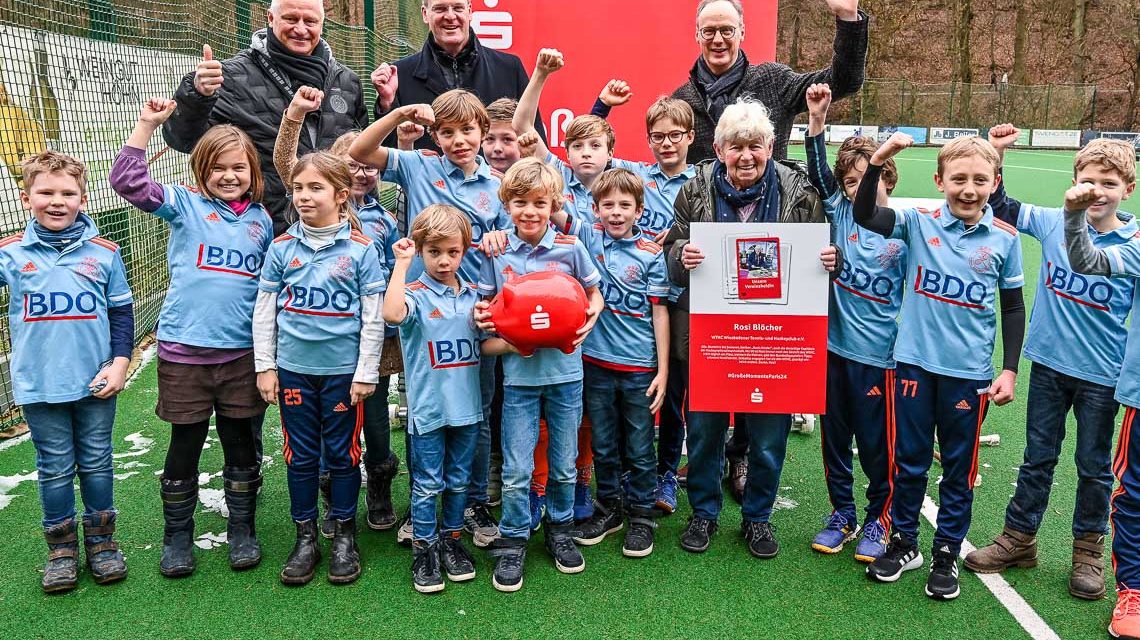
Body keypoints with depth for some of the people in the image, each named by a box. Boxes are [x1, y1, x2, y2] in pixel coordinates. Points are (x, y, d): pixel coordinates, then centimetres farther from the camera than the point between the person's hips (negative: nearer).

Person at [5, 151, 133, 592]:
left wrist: (120, 362, -3)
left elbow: (122, 312, 4)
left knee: (96, 463, 12)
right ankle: (61, 549, 25)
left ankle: (101, 540, 27)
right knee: (55, 468, 11)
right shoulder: (11, 254, -2)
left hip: (95, 382, 0)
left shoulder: (104, 253, 0)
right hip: (39, 385, 0)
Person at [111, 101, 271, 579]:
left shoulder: (262, 220, 8)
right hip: (184, 348, -2)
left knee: (241, 442, 11)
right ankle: (177, 536, 25)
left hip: (242, 351, 2)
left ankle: (242, 531, 27)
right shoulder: (185, 204, 0)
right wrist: (147, 126, -17)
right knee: (185, 444, 9)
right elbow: (128, 182, -13)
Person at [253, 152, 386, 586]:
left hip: (343, 369, -2)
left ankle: (345, 536, 24)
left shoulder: (360, 249, -6)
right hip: (293, 368, 2)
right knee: (301, 455, 10)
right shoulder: (282, 248, 1)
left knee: (343, 453, 8)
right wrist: (265, 366, 3)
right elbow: (264, 310, 6)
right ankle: (306, 537, 24)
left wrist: (366, 372, -7)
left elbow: (373, 317, -5)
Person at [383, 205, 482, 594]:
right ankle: (424, 549, 21)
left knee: (459, 481, 16)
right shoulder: (416, 294, -9)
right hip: (428, 407, -4)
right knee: (428, 484, 6)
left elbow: (485, 344, 17)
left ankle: (452, 540, 32)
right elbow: (393, 314, -33)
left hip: (467, 405, 5)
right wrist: (402, 263, -27)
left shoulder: (473, 295, 7)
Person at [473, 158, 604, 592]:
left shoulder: (571, 248, -3)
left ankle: (560, 529, 34)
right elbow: (487, 307, 7)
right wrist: (483, 316, -15)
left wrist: (590, 319, -11)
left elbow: (594, 294, 9)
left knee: (564, 464, 13)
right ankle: (512, 543, 20)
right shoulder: (496, 253, 0)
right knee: (516, 471, 2)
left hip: (565, 371, 0)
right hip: (519, 375, 0)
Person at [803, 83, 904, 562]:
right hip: (834, 347, 3)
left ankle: (879, 519, 28)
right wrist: (817, 121, -23)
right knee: (834, 436, 14)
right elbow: (819, 176, -12)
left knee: (876, 443, 8)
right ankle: (842, 513, 31)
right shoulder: (841, 214, 1)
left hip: (879, 355, -3)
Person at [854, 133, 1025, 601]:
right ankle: (903, 542, 30)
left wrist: (1010, 370, 2)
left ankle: (947, 553, 28)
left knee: (959, 467, 11)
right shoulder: (920, 223, -4)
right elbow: (865, 216, -16)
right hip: (915, 363, 0)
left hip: (970, 372, 0)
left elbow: (1013, 308, 5)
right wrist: (879, 160, -26)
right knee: (909, 460, 12)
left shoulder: (1004, 239, -3)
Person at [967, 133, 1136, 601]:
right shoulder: (1053, 223, -6)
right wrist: (995, 157, -4)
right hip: (1049, 364, 2)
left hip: (1102, 375, -1)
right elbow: (1000, 208, 7)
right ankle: (1018, 538, 29)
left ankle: (1088, 550, 32)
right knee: (1038, 458, 15)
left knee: (1094, 466, 14)